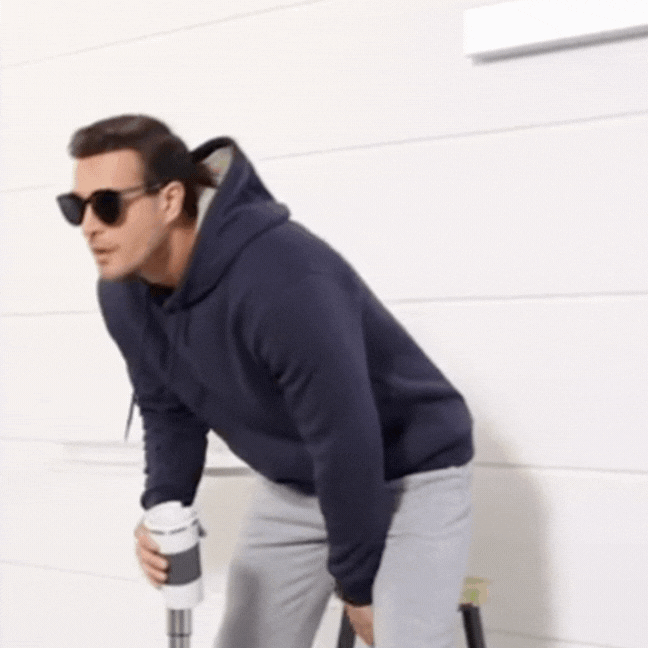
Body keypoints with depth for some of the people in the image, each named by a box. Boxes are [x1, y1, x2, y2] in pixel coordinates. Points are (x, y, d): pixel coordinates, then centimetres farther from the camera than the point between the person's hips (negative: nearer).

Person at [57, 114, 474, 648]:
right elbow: (167, 410, 6)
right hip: (294, 488, 7)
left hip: (412, 478, -7)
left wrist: (358, 583, -19)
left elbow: (345, 440, -30)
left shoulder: (281, 279, -36)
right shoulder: (123, 294, -10)